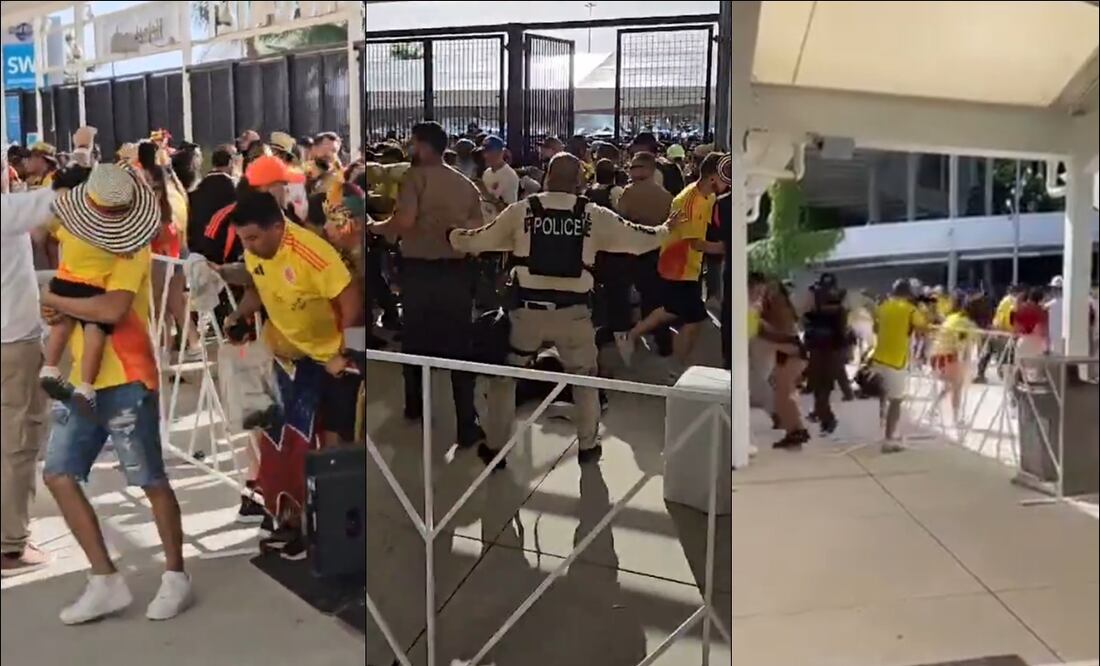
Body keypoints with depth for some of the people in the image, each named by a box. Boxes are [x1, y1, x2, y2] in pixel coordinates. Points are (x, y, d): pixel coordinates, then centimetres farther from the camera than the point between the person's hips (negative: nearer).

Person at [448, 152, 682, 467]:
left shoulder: (521, 210, 0)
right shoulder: (593, 215, 0)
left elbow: (479, 240, 9)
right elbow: (638, 239, 10)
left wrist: (453, 235, 30)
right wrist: (665, 229, 30)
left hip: (528, 309, 0)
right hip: (573, 311, 0)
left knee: (503, 374, 17)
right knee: (584, 376, 22)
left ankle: (495, 448, 22)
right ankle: (587, 446, 28)